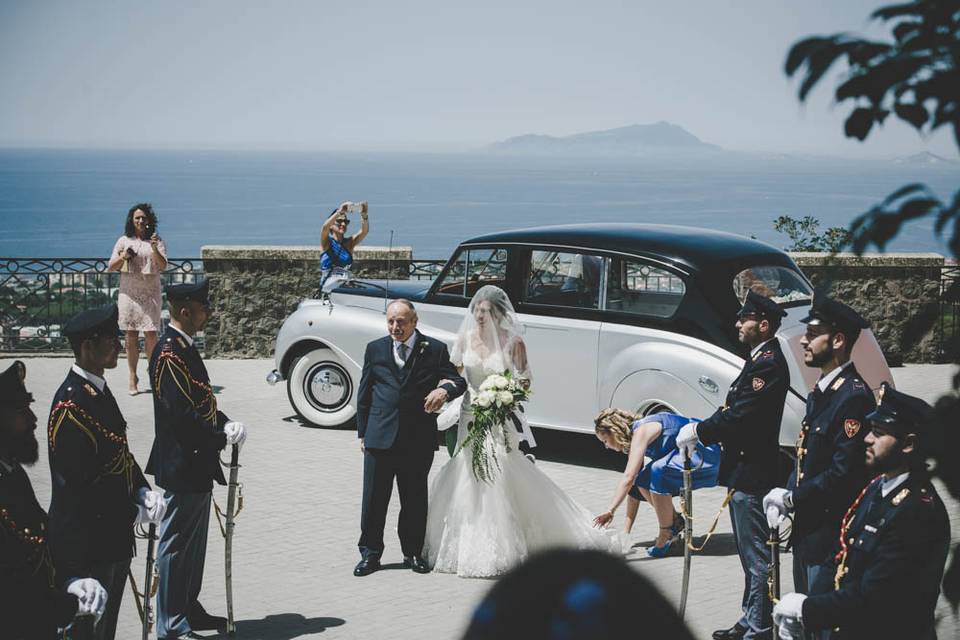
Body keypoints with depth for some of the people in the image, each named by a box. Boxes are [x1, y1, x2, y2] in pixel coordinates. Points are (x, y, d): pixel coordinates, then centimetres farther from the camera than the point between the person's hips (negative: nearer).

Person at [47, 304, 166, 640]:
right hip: (83, 547, -9)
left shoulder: (99, 390, 9)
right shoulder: (70, 405, -22)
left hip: (113, 541, 9)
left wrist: (143, 491, 1)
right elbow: (77, 484, -23)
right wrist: (135, 514, -15)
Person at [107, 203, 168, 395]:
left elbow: (163, 266, -8)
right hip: (128, 293, 1)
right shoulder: (124, 241, 7)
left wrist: (155, 249, -24)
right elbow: (110, 267, 8)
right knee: (131, 336, 3)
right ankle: (133, 378, 10)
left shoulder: (156, 241, 4)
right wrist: (122, 257, -11)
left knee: (151, 335, -8)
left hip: (150, 294, -1)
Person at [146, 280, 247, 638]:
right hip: (182, 466, -10)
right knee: (177, 543, -2)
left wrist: (225, 423, 1)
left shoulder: (185, 348, 12)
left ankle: (190, 611, 30)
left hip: (197, 464, 10)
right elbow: (183, 415, -25)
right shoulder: (169, 353, -19)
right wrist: (223, 438, -15)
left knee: (194, 541, 19)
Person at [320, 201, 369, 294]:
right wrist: (339, 212, -32)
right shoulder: (326, 242, 4)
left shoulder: (349, 242, 10)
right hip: (328, 284, -2)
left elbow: (364, 231, -6)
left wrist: (364, 216, -26)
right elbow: (325, 227, -17)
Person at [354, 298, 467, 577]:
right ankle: (370, 553, 15)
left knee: (415, 500, 9)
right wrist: (362, 433, 8)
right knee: (374, 499, 4)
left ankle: (413, 552, 23)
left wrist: (445, 389, -24)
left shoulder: (435, 349, 2)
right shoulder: (375, 349, 8)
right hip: (380, 437, 1)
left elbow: (458, 381, 0)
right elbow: (364, 394, 11)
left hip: (419, 440, -1)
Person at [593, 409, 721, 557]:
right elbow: (633, 486, 11)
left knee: (658, 470, -28)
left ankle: (666, 536, -17)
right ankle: (676, 522, 14)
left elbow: (628, 477, -26)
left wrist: (610, 510, -24)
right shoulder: (634, 437, 10)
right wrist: (626, 533, 8)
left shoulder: (641, 431, -17)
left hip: (705, 457, -9)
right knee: (642, 481, -3)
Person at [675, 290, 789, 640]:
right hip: (743, 471, 11)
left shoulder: (769, 363, -18)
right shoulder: (761, 359, 14)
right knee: (751, 552, 18)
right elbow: (734, 410, 15)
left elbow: (740, 415, -23)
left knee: (756, 555, -3)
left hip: (751, 476, -11)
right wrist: (700, 429, 3)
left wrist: (698, 432, -14)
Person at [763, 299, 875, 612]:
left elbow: (845, 472, -23)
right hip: (806, 530, 9)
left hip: (830, 537, -9)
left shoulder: (854, 396, -19)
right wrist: (783, 498, 2)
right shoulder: (821, 391, 12)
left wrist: (791, 498, -15)